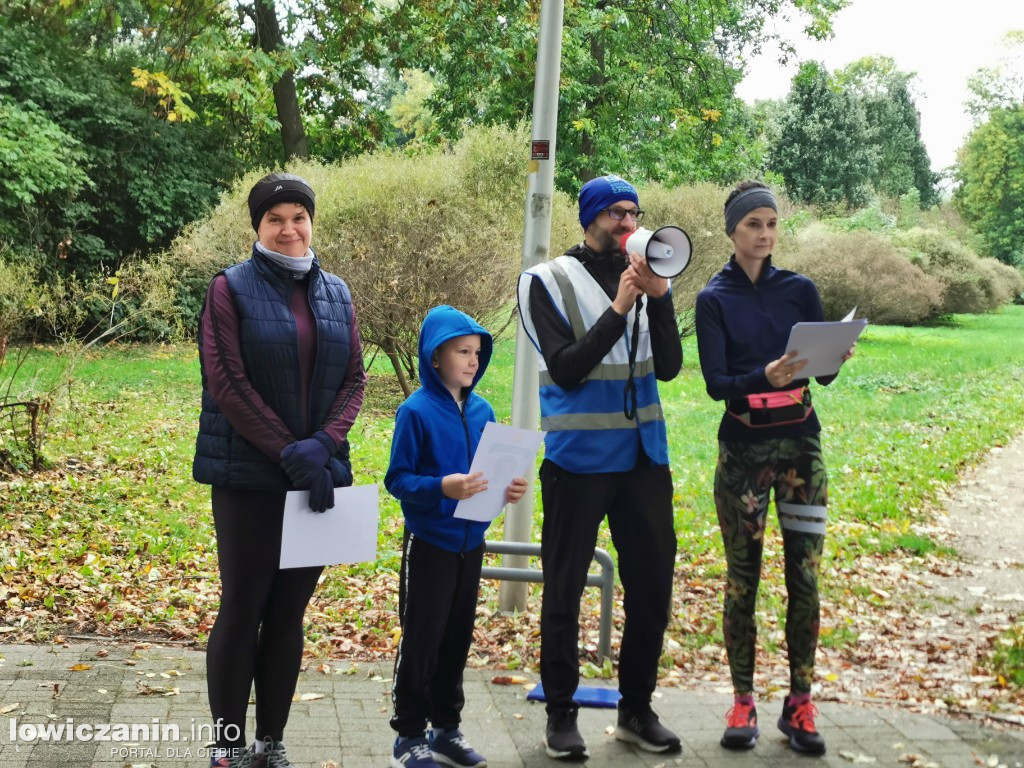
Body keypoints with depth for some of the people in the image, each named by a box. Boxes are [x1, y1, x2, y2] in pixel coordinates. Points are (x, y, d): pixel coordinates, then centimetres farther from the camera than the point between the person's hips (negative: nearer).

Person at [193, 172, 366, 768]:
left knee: (289, 613, 9)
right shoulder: (232, 288, -2)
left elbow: (355, 379, 7)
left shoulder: (336, 293, 10)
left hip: (318, 472, 4)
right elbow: (227, 383, -10)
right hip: (249, 476, -4)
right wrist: (288, 452, -15)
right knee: (242, 611, 0)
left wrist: (323, 445, -10)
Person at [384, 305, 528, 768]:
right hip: (429, 543, -6)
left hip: (470, 542, 6)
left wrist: (508, 488, -8)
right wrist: (441, 488, -29)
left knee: (457, 638, 13)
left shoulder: (482, 411, 5)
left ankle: (446, 728, 26)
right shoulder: (416, 411, -13)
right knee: (421, 640, 1)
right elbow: (397, 479, -14)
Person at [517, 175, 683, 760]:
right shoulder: (550, 281, -3)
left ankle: (637, 708, 24)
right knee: (564, 591, 4)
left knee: (652, 587, 9)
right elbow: (566, 370, -12)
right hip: (578, 459, -4)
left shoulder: (644, 277, 8)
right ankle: (561, 713, 17)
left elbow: (669, 367, -1)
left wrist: (659, 297, -13)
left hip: (644, 455, 4)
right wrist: (618, 309, -18)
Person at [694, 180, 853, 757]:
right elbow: (715, 382, -11)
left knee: (804, 577, 0)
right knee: (743, 578, 2)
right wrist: (765, 376, -29)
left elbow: (823, 372, 1)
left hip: (801, 444, 2)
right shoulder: (715, 299, -2)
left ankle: (800, 704, 10)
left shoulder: (800, 290, 5)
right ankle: (743, 704, 12)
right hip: (743, 449, -2)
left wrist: (834, 358, -21)